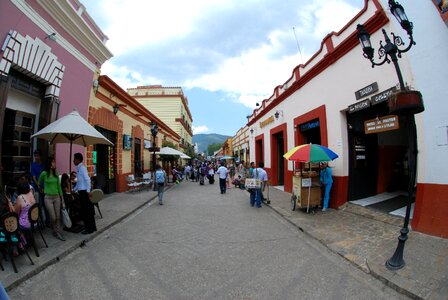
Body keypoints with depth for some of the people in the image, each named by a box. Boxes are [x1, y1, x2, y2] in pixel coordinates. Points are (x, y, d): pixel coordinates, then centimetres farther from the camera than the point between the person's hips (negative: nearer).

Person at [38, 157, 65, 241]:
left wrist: (61, 197, 11)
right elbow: (39, 183, 12)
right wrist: (42, 189, 23)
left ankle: (58, 233, 13)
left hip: (56, 197, 4)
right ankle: (56, 231, 21)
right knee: (53, 217, -3)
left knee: (58, 217, 4)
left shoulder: (56, 174, 5)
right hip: (48, 197, -3)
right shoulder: (44, 173, -7)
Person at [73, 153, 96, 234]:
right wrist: (74, 190, 26)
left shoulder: (82, 168, -14)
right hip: (81, 191, 9)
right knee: (88, 210, 15)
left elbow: (87, 179, -20)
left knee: (86, 210, 0)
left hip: (84, 192, -9)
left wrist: (88, 191, -22)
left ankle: (89, 229, 10)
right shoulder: (79, 168, 14)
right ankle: (92, 227, 25)